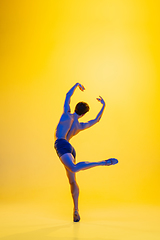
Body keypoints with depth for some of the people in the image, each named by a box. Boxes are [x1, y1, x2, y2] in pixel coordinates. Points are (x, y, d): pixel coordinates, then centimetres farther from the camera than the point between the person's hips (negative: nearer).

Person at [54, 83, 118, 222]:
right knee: (72, 181, 6)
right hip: (70, 150, 7)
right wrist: (103, 106, 32)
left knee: (74, 168, -33)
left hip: (61, 145, -6)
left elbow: (68, 95, 16)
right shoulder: (81, 126, 16)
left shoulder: (67, 114, 5)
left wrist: (77, 85, 31)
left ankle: (103, 163, -40)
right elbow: (97, 120, 30)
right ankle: (76, 211, 2)